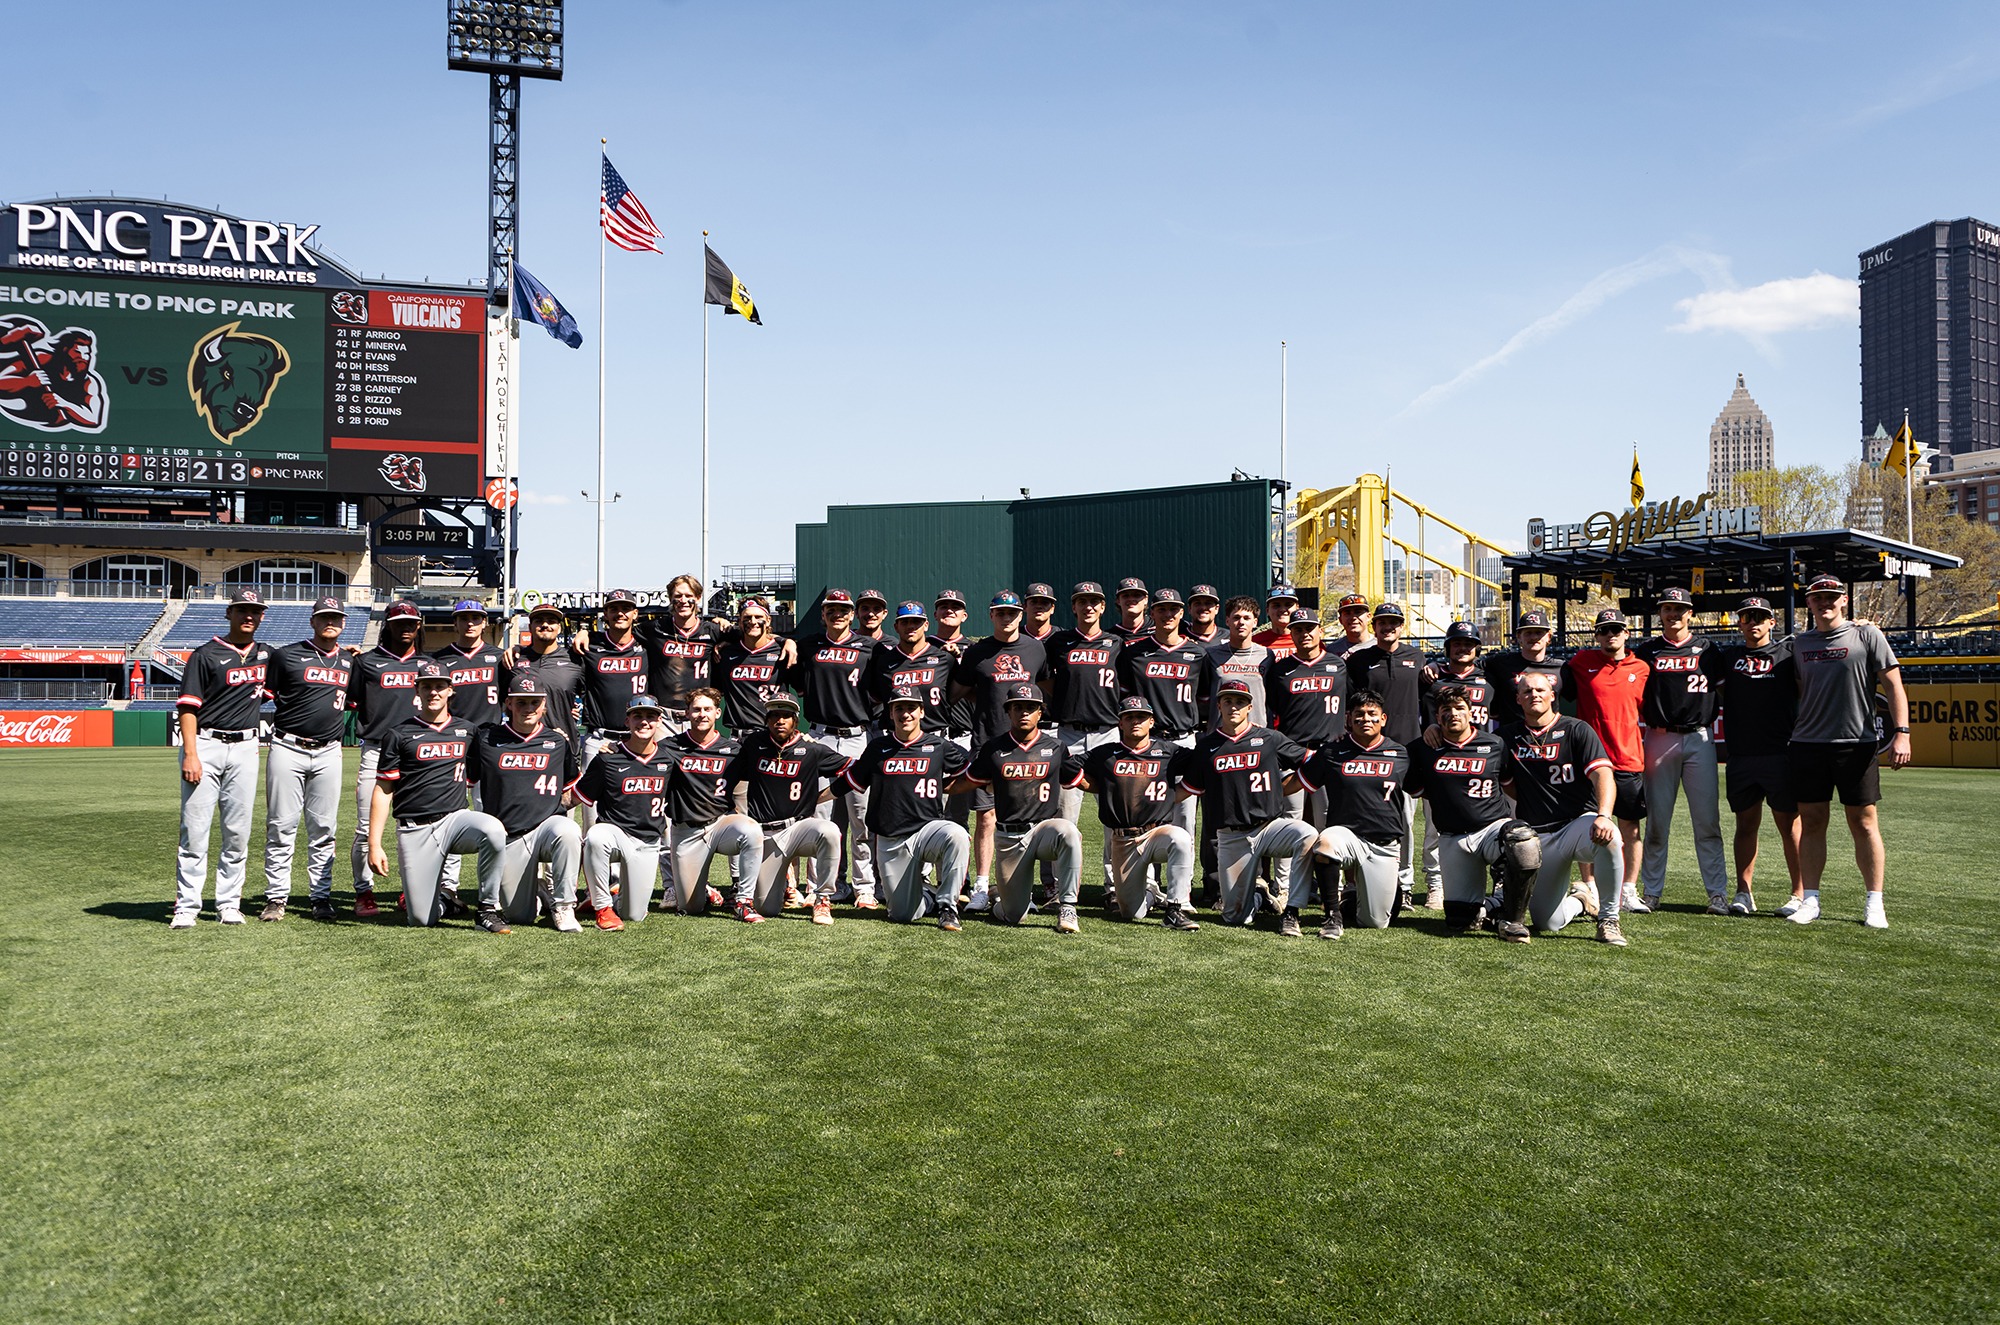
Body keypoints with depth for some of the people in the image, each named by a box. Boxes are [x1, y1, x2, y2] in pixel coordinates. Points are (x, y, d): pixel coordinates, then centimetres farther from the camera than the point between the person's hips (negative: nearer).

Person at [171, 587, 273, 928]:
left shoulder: (267, 655, 14)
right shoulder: (206, 654, -1)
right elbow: (188, 707, -5)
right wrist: (190, 755, -16)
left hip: (245, 749, 4)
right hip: (205, 745, -4)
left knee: (238, 832, 5)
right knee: (194, 829, -4)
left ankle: (229, 904, 13)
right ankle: (186, 906, 1)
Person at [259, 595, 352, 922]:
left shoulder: (350, 661, 15)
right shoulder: (286, 655, 2)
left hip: (328, 753, 3)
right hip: (288, 748, -3)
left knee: (323, 829, 6)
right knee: (281, 825, -1)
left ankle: (321, 897, 12)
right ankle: (276, 897, 6)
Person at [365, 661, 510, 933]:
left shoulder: (467, 730, 13)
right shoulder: (400, 734, 4)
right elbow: (383, 791, 4)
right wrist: (374, 845, -5)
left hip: (456, 818, 2)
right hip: (415, 831, -2)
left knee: (494, 830, -34)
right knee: (422, 919, -9)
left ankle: (488, 910, -19)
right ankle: (429, 895, 28)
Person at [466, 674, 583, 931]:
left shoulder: (558, 741, 10)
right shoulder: (486, 737, 7)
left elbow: (575, 786, 21)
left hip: (548, 824, 0)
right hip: (508, 839, 1)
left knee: (568, 831, -38)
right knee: (519, 917, -1)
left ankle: (563, 905, -19)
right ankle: (535, 892, 36)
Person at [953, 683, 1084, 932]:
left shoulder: (1055, 746, 6)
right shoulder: (993, 748, 4)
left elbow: (1080, 780, 15)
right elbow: (967, 781, 16)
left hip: (1044, 827, 0)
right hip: (1008, 838, 0)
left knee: (1068, 832, -38)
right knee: (1013, 917, -2)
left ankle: (1066, 907, -22)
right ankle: (1000, 893, 37)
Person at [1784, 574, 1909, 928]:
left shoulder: (1866, 635, 1)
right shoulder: (1799, 643, 11)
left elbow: (1893, 685, -2)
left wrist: (1901, 732, -12)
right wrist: (1787, 734, 12)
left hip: (1856, 744, -3)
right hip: (1807, 745, 3)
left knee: (1864, 823, 1)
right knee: (1811, 822, 5)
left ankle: (1874, 903, 9)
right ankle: (1809, 899, 10)